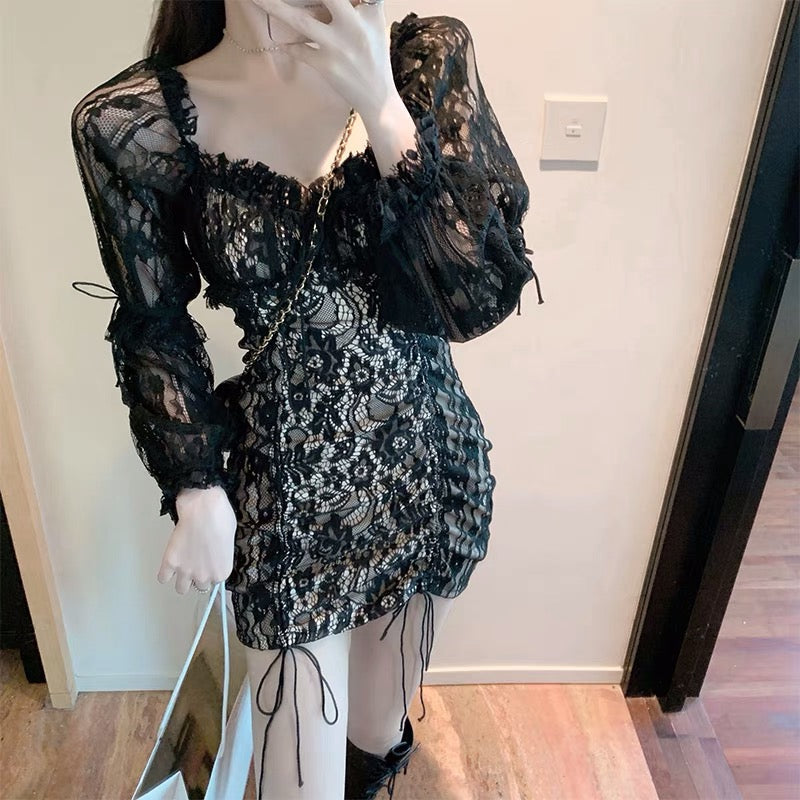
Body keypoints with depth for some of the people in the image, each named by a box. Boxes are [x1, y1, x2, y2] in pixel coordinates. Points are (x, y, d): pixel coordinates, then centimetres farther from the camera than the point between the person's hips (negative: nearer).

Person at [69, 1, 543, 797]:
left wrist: (383, 110, -24)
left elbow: (481, 299, -15)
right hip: (286, 491, -2)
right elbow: (155, 331, 0)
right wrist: (196, 489, -7)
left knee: (381, 733, 26)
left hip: (433, 464, 3)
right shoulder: (131, 121, -12)